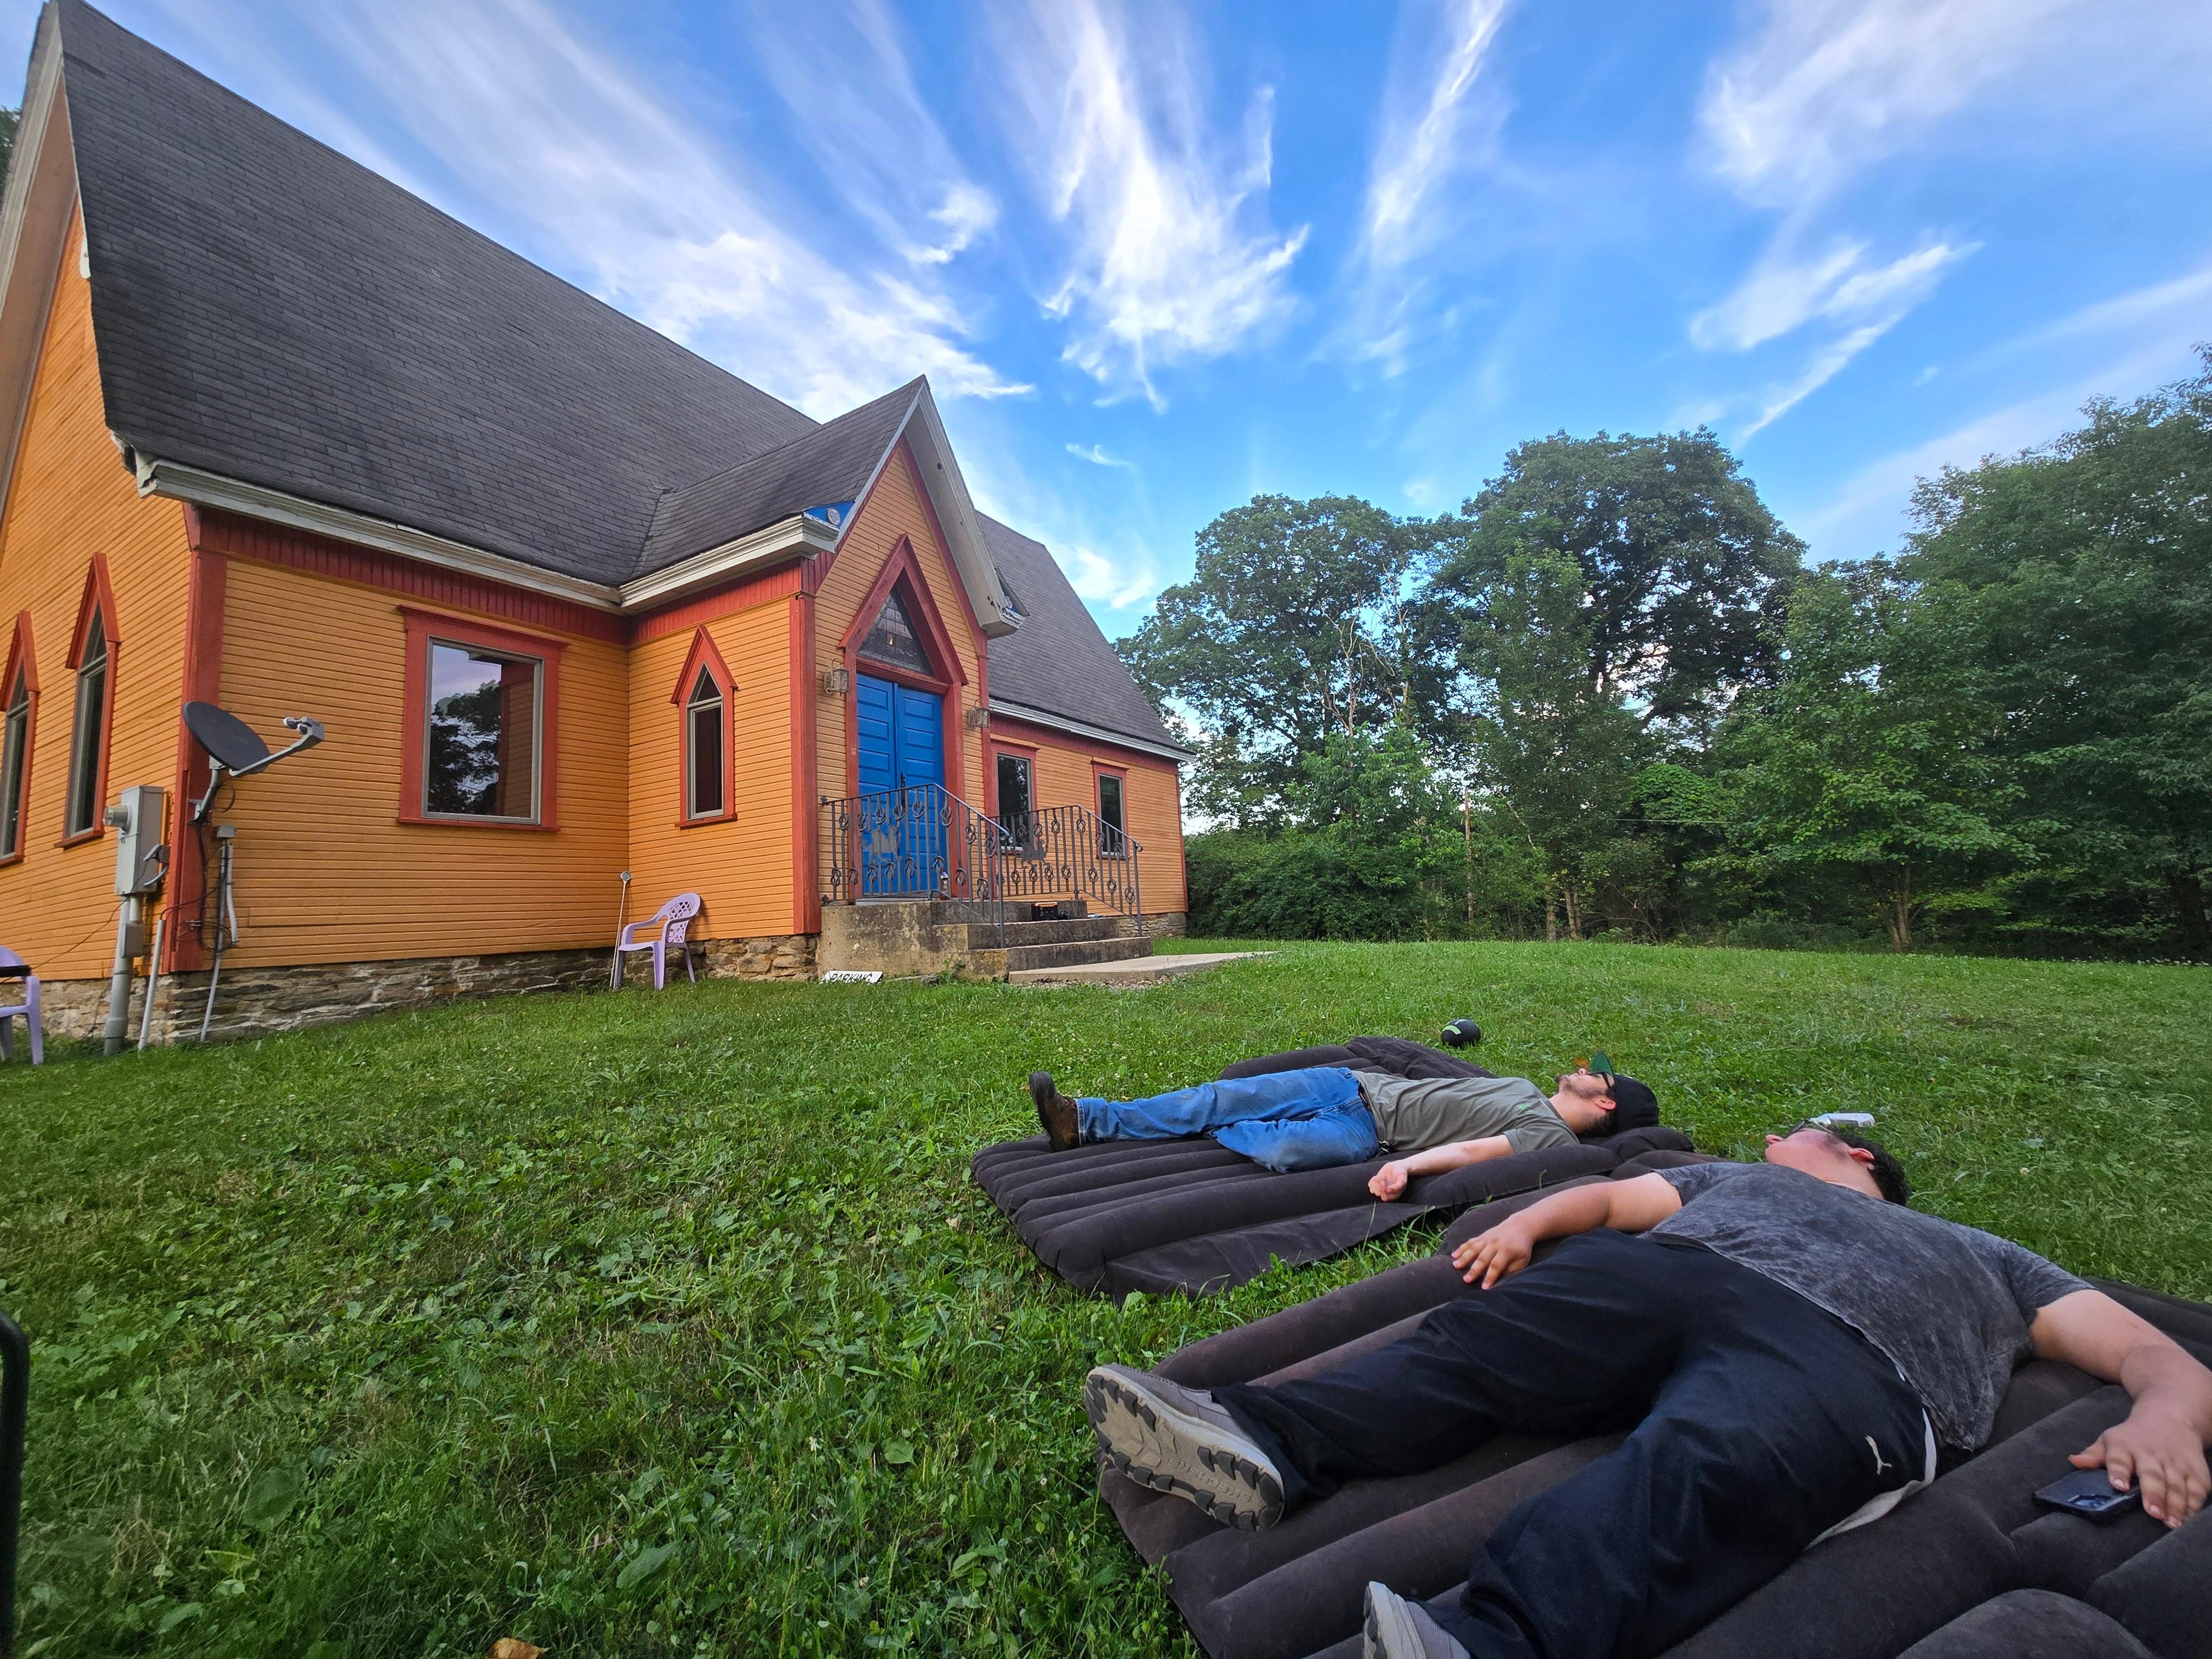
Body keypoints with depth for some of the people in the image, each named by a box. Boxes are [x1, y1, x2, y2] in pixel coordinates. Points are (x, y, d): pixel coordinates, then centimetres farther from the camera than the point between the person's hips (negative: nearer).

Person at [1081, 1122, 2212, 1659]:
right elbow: (1610, 1197, 35)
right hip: (1671, 1274, 4)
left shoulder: (1985, 1262, 34)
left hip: (1846, 1355, -3)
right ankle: (1269, 1447, -39)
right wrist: (1531, 1221, 13)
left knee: (1691, 1477, -36)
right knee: (1477, 1340, -25)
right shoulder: (1737, 1181, 41)